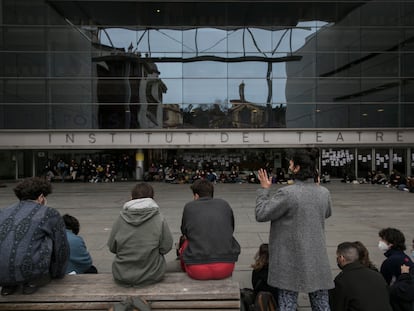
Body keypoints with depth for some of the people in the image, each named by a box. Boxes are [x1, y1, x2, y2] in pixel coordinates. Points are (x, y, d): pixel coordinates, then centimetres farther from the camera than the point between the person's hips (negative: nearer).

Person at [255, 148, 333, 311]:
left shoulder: (287, 193, -20)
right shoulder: (324, 192, -2)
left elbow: (261, 214, -12)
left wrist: (264, 189, 0)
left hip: (291, 259, -5)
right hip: (317, 258, 5)